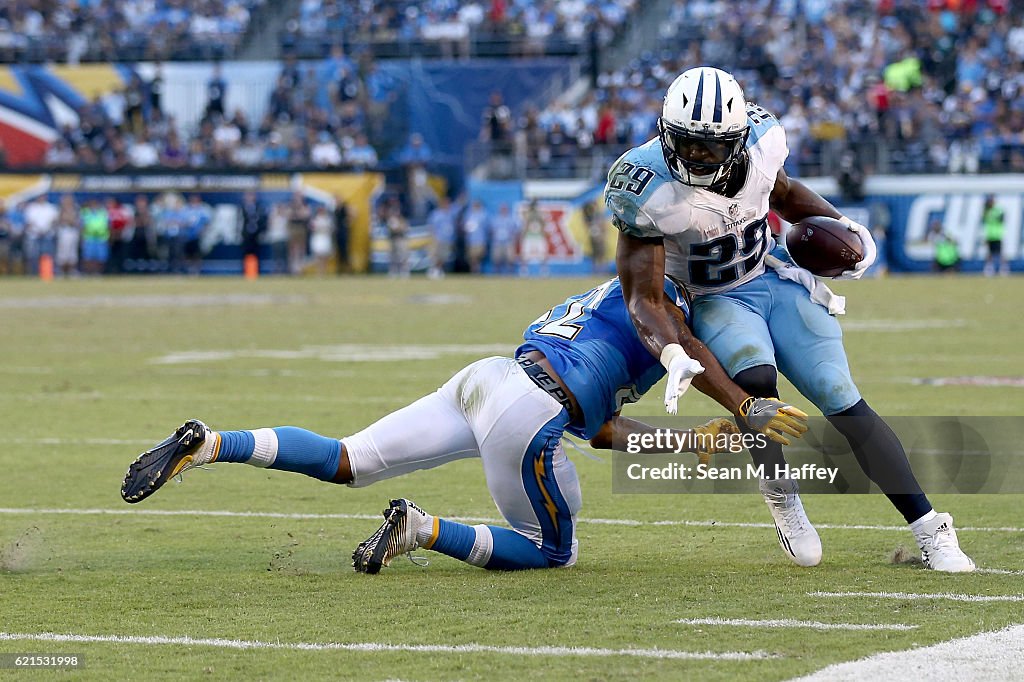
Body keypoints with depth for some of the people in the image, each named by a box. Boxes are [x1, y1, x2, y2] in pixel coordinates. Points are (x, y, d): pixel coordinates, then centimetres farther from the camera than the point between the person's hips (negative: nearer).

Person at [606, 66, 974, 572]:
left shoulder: (760, 139, -13)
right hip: (716, 302, -3)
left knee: (844, 403, -9)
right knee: (757, 379, -33)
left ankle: (930, 531, -5)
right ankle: (781, 499, -6)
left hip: (777, 279, 3)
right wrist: (674, 356, -43)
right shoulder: (647, 188, -26)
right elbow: (643, 297, -26)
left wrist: (840, 225, -3)